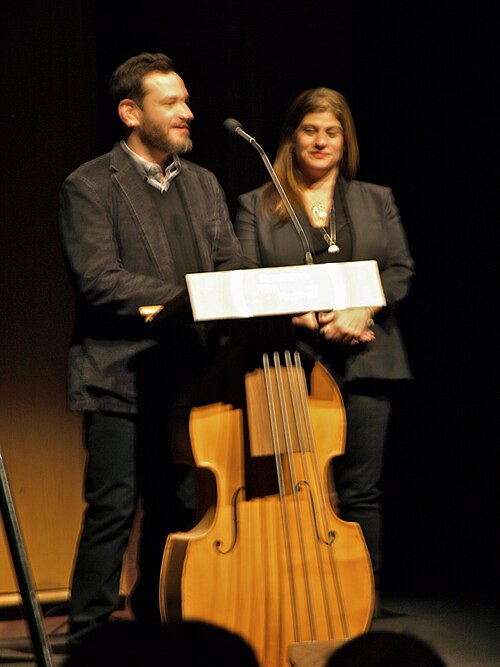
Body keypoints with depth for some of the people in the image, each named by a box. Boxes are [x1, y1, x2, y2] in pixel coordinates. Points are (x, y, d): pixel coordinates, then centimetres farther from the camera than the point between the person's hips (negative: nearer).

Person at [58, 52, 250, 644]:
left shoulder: (202, 185, 16)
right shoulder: (90, 187, -5)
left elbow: (232, 270, 13)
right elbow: (99, 281, -15)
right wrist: (187, 299, -21)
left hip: (188, 378, 6)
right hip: (119, 379, -6)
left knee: (177, 514, 10)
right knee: (112, 512, -6)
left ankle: (157, 631, 21)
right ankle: (88, 639, 2)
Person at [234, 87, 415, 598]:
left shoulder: (377, 201, 17)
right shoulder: (256, 207, 10)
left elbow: (400, 270, 8)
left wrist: (361, 310, -11)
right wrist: (310, 320, -14)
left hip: (364, 362, 2)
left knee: (360, 492, 0)